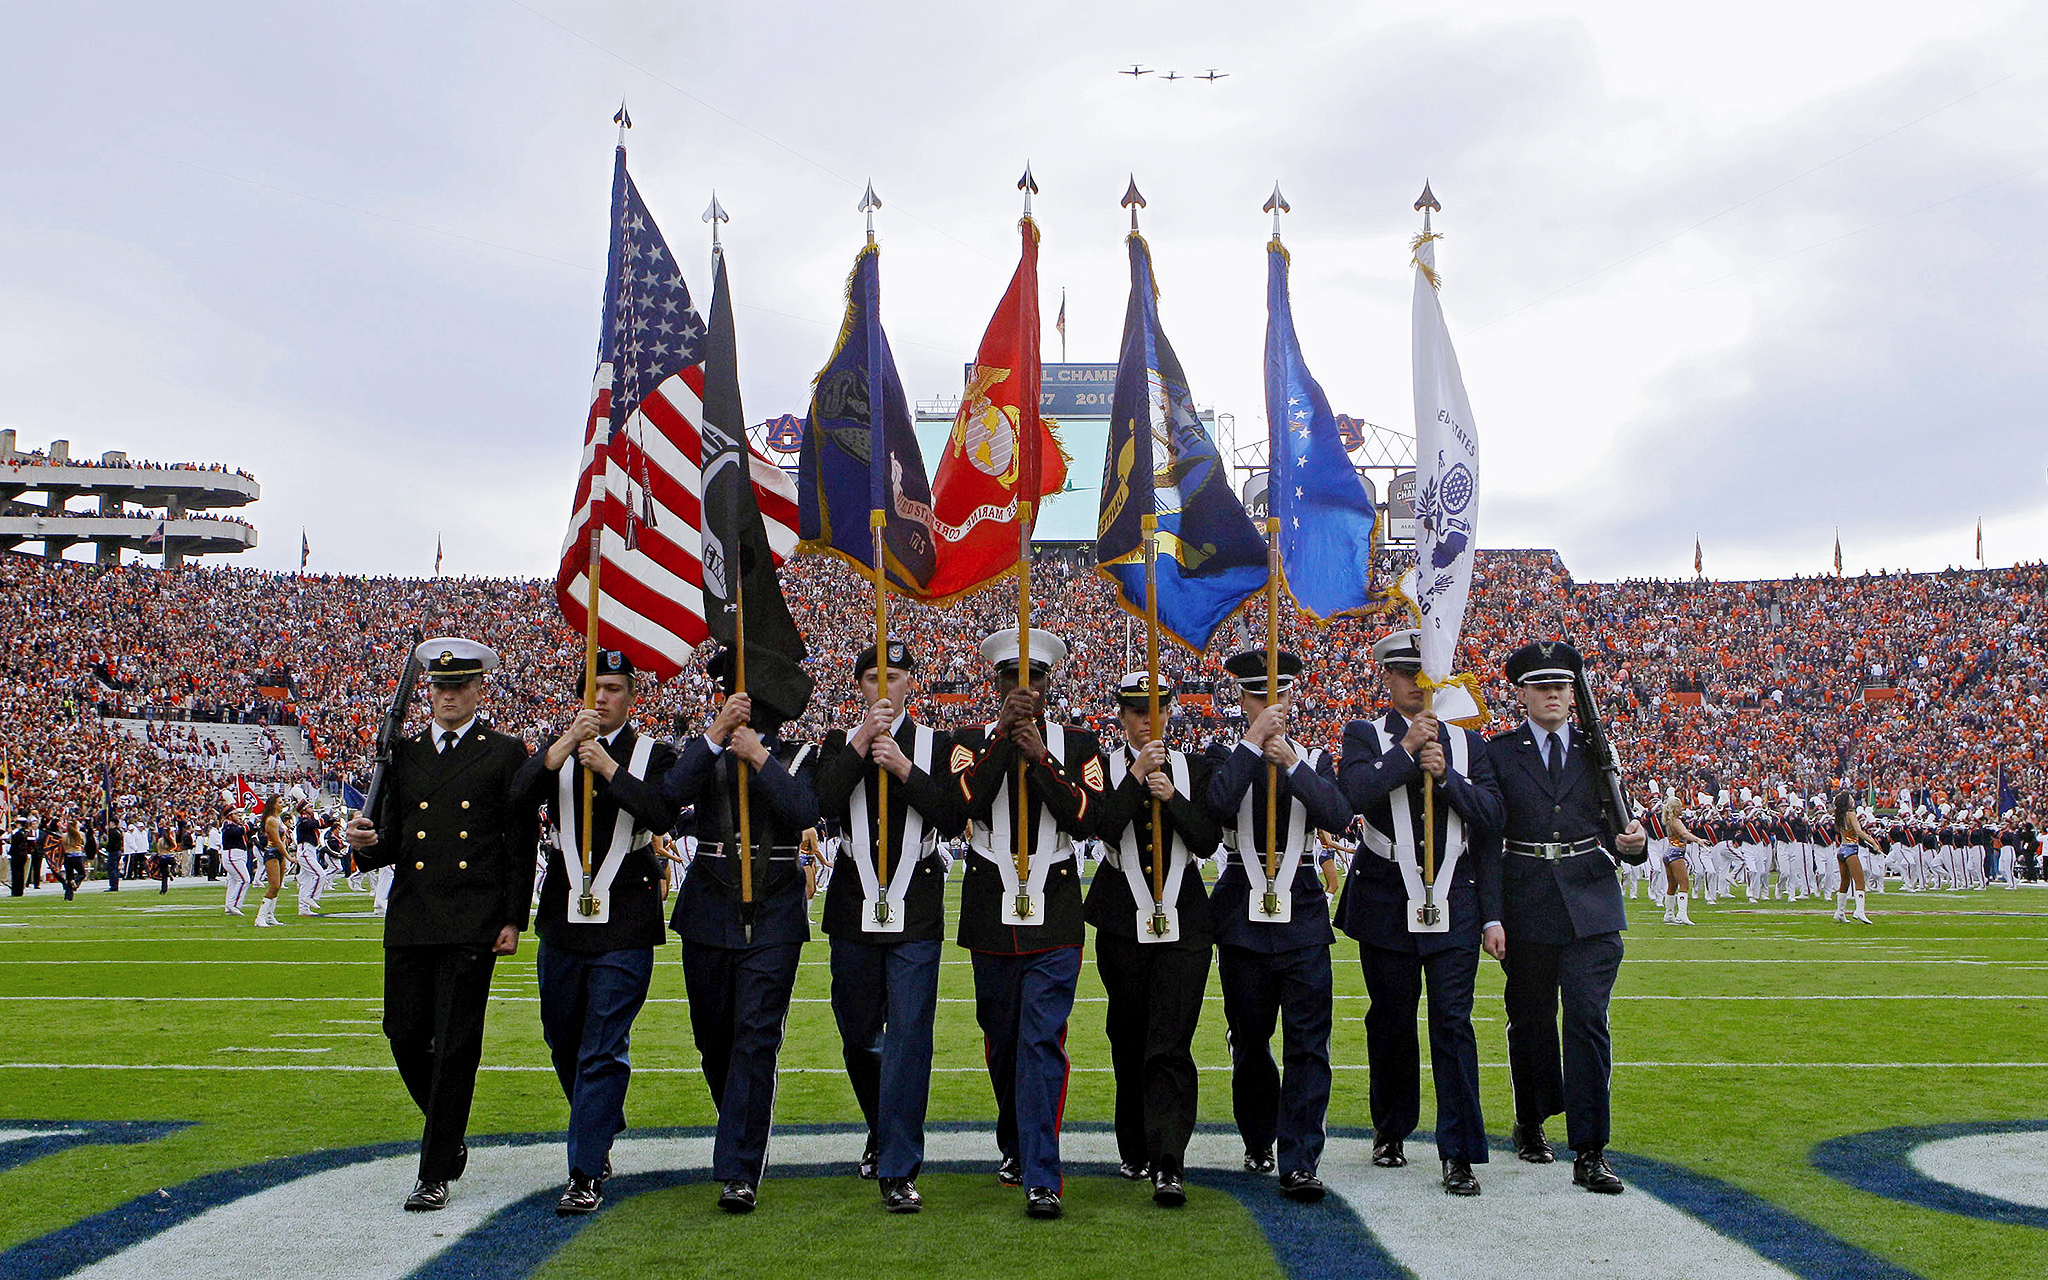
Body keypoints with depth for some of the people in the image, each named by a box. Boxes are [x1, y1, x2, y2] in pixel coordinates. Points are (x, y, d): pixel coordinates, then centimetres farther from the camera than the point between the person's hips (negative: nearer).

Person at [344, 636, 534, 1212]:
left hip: (472, 925, -4)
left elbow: (522, 843, 0)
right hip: (409, 921, 4)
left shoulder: (506, 753, 2)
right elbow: (393, 839, 14)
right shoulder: (404, 753, 13)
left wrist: (514, 919, -5)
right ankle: (450, 1138, 32)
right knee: (404, 1035, 7)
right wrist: (368, 842, -9)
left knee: (455, 1047, -2)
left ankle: (435, 1174, 8)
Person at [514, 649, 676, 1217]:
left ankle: (587, 1173, 3)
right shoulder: (556, 750, 10)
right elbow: (520, 799, -9)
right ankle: (602, 1132, 39)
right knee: (563, 1042, 16)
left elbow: (661, 812, -15)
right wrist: (566, 744, -19)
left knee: (603, 1051, -4)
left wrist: (608, 766, -20)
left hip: (625, 924, -4)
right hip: (562, 919, 4)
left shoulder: (654, 755, 3)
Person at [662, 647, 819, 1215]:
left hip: (773, 917, -3)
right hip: (708, 913, 3)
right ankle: (747, 1139, 36)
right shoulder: (706, 751, 8)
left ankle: (740, 1170, -6)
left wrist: (759, 757, -17)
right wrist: (716, 733, -18)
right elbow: (672, 795, -14)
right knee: (714, 1039, 13)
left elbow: (805, 813, -16)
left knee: (756, 1038, -10)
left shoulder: (799, 757, 4)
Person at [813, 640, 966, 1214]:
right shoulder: (840, 744, 8)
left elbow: (954, 819, -7)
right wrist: (861, 745, -17)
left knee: (908, 1037, -7)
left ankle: (898, 1171, -1)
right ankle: (881, 1131, 39)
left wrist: (905, 768, -16)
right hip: (855, 907, 2)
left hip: (916, 911, -2)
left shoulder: (938, 745, 5)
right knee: (857, 1036, 13)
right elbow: (822, 805, -10)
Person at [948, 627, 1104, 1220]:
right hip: (990, 911, 2)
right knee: (1001, 1041, 14)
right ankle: (1014, 1145, 36)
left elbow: (1088, 817, -10)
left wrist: (1041, 758, -17)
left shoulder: (1078, 744, 4)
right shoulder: (972, 739, 4)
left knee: (1042, 1042, -10)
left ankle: (1042, 1177, -7)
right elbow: (965, 802, -15)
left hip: (1055, 915, -2)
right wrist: (1003, 737, -21)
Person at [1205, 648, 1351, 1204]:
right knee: (1249, 1039, 11)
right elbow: (1218, 805, -18)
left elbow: (1338, 816, -11)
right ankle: (1258, 1142, 31)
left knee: (1308, 1042, -7)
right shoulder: (1227, 756, 4)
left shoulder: (1315, 759, 8)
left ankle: (1299, 1163, -3)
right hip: (1243, 915, 0)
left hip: (1302, 912, 0)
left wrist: (1293, 763, -19)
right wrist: (1253, 743, -20)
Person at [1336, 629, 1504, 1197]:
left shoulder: (1466, 741, 11)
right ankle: (1390, 1132, 29)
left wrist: (1445, 775, -12)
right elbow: (1353, 794, -15)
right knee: (1391, 1021, 11)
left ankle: (1459, 1154, -1)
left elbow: (1490, 815, 1)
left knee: (1453, 1021, -5)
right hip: (1386, 899, -1)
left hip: (1452, 898, 1)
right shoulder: (1365, 736, 4)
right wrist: (1406, 751, -17)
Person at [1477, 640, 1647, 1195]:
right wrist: (1491, 916, -9)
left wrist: (1630, 841, -14)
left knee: (1587, 1020, -8)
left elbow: (1616, 825, 10)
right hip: (1526, 906, 0)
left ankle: (1589, 1153, -2)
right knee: (1530, 1020, 12)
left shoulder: (1597, 748, 8)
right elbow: (1488, 840, -2)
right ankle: (1530, 1123, 34)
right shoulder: (1499, 753, 1)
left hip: (1591, 904, 0)